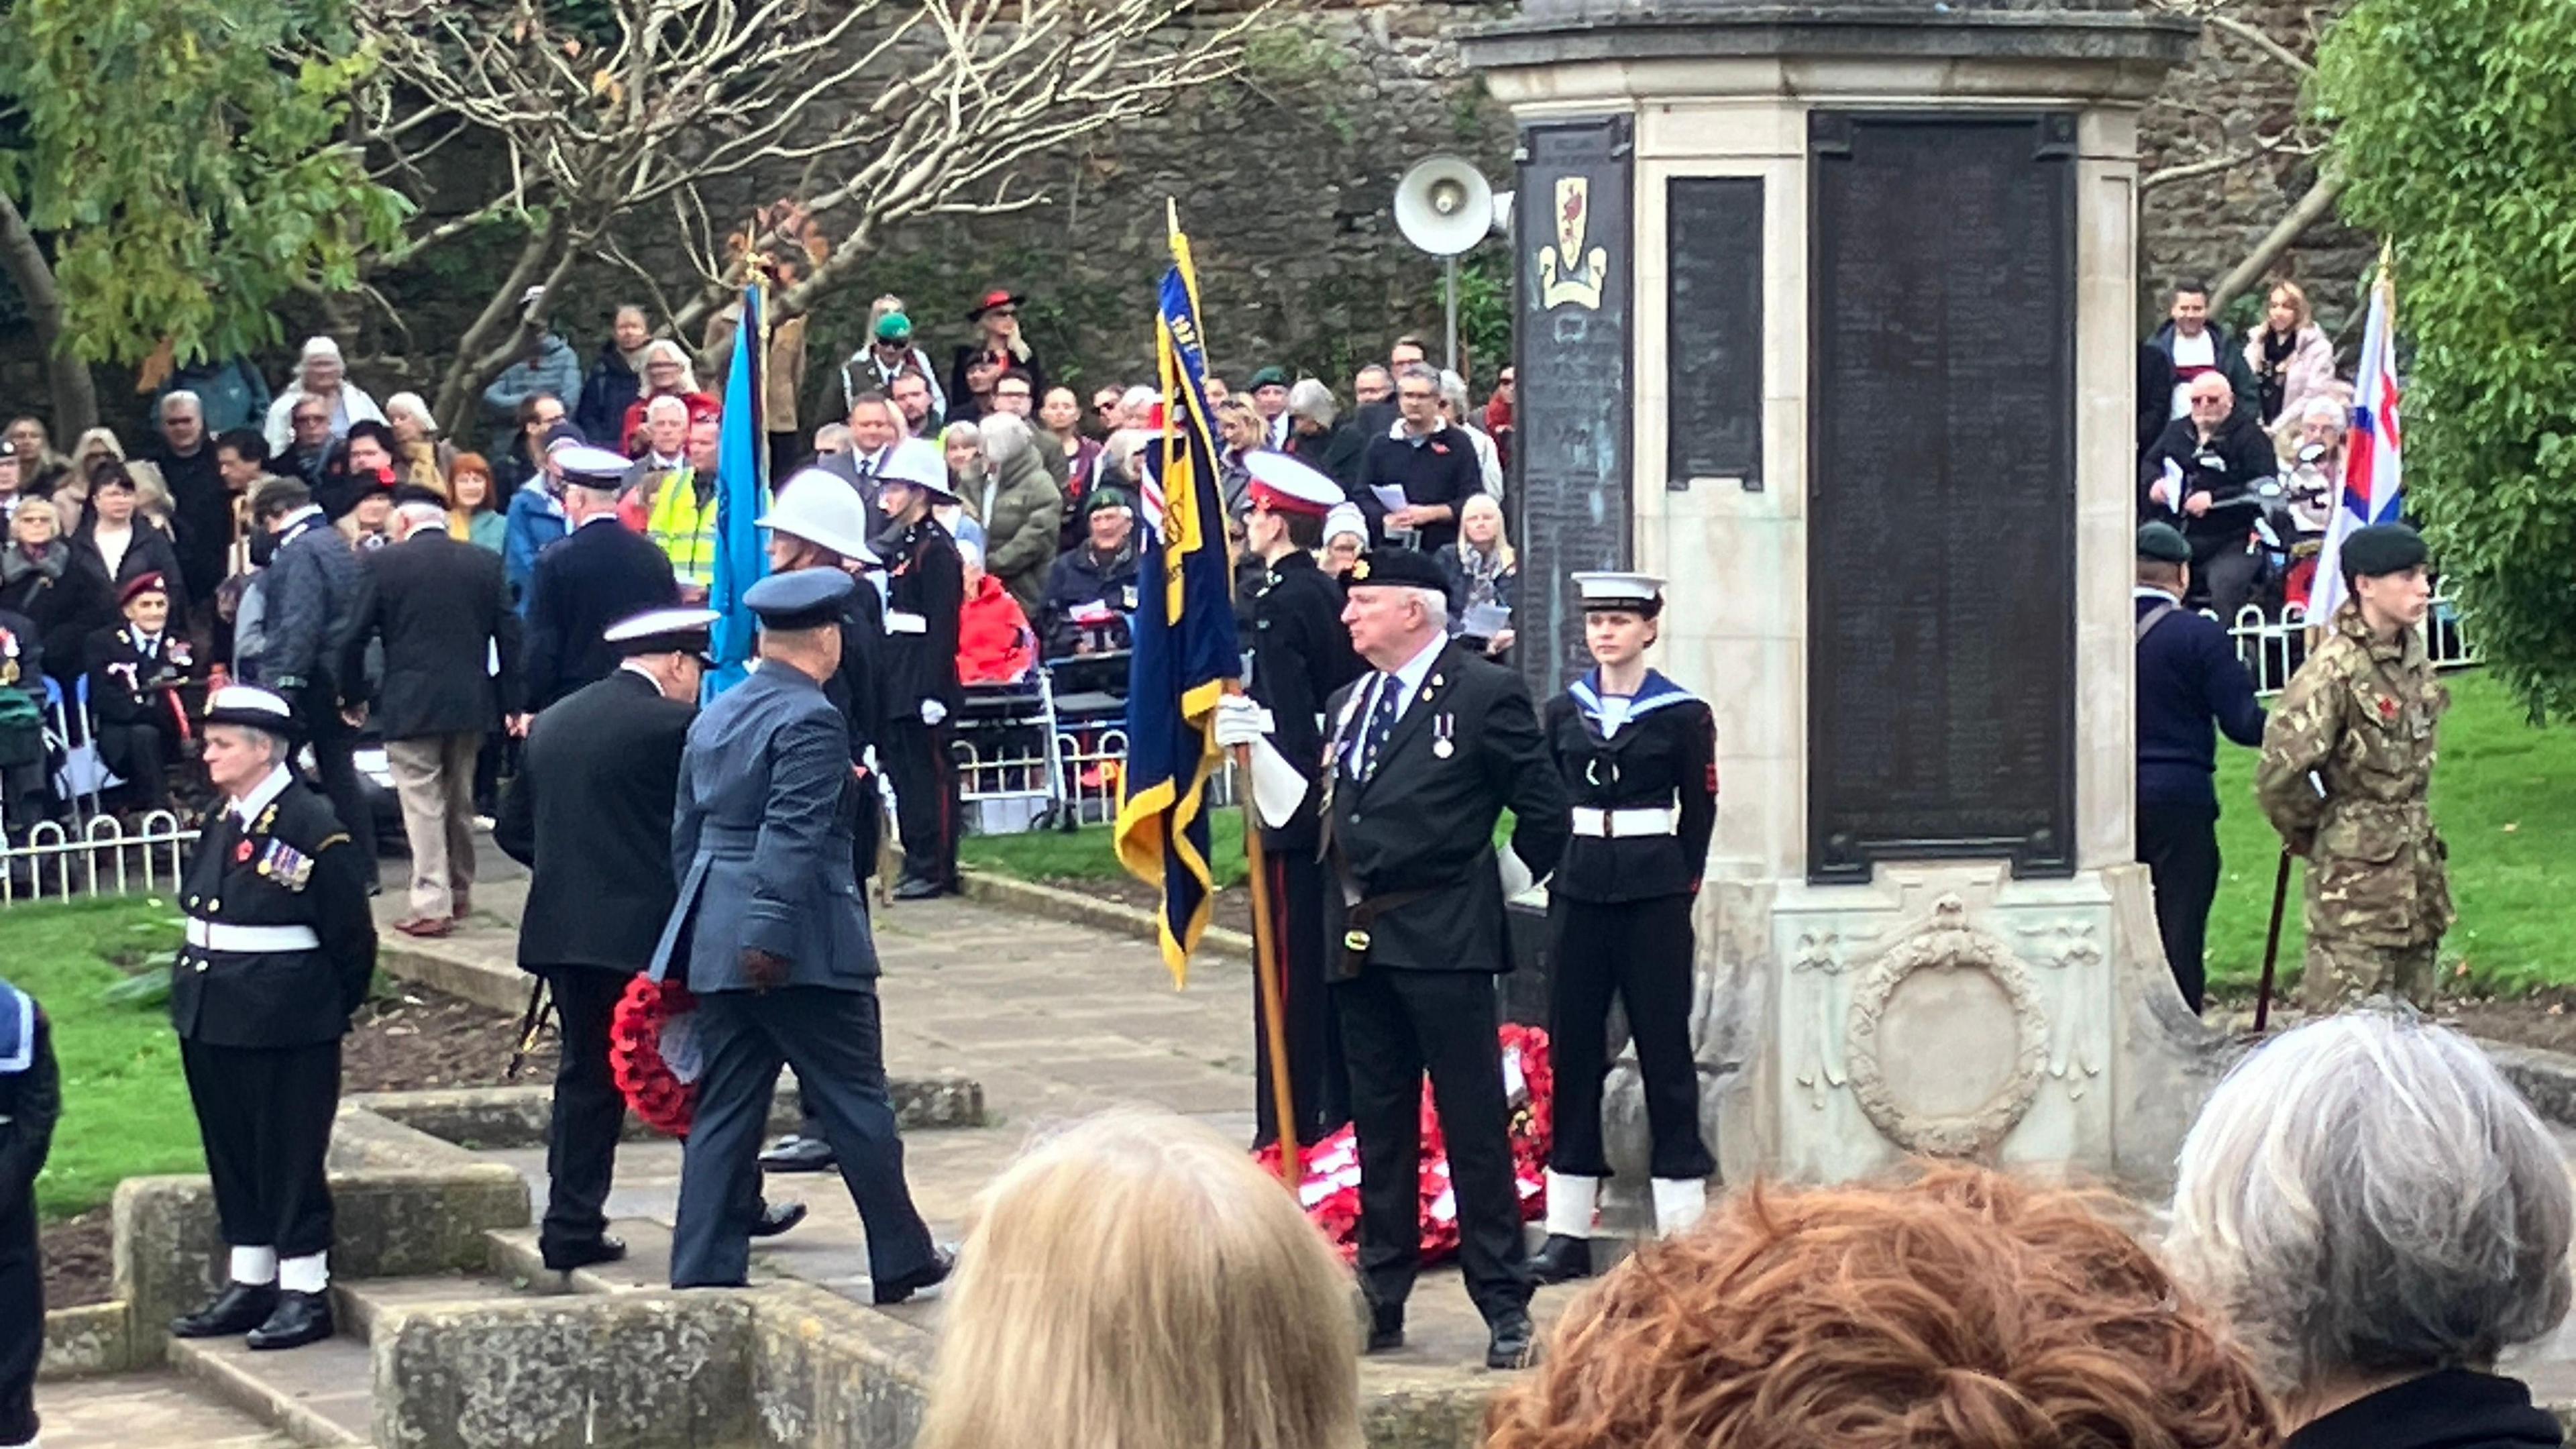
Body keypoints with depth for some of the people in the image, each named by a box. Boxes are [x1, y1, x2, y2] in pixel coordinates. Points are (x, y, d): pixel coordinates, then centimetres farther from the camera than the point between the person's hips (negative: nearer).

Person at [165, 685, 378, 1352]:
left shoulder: (313, 827, -14)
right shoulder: (222, 824, 9)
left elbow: (351, 937, -8)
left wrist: (331, 1009, 0)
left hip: (285, 1025, -8)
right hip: (211, 1017, 8)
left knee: (290, 1156, -1)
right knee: (232, 1154, 13)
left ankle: (306, 1292, 7)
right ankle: (249, 1284, 22)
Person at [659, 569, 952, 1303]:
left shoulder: (714, 718, 13)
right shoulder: (810, 721, -13)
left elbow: (686, 832, 18)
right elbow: (791, 837, -21)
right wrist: (773, 937, -23)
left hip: (714, 942, 8)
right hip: (806, 951, -8)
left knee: (724, 1110, 8)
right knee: (857, 1105, 4)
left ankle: (703, 1271, 4)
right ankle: (900, 1261, 13)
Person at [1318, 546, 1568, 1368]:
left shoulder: (1484, 695, -6)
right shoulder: (1348, 706, 16)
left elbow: (1545, 811, -6)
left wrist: (1503, 886, 0)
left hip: (1444, 944, -7)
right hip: (1361, 945, 7)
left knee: (1474, 1125, -4)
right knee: (1379, 1130, 11)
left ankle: (1505, 1306, 0)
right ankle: (1381, 1302, 17)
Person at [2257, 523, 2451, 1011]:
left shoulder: (2412, 655, 9)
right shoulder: (2335, 669, -18)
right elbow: (2281, 770, -22)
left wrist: (2417, 833, 18)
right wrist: (2310, 834, -6)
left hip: (2415, 862, 8)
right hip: (2356, 870, -8)